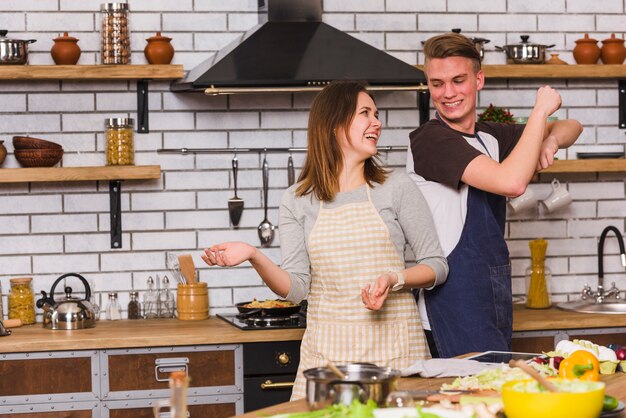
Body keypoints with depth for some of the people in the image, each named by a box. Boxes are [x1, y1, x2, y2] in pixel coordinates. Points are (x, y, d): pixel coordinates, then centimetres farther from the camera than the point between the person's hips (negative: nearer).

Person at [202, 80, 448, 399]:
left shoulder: (397, 188, 3)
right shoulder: (297, 201, 6)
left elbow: (436, 266, 4)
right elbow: (296, 289, 1)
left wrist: (393, 279, -15)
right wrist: (254, 257, -16)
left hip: (392, 342, -1)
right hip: (327, 347, 1)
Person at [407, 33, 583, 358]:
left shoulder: (491, 136, 12)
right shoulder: (430, 140, -14)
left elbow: (571, 127, 22)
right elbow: (512, 183, -25)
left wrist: (551, 140, -2)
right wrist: (541, 110, -15)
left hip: (493, 301, 8)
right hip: (454, 304, -8)